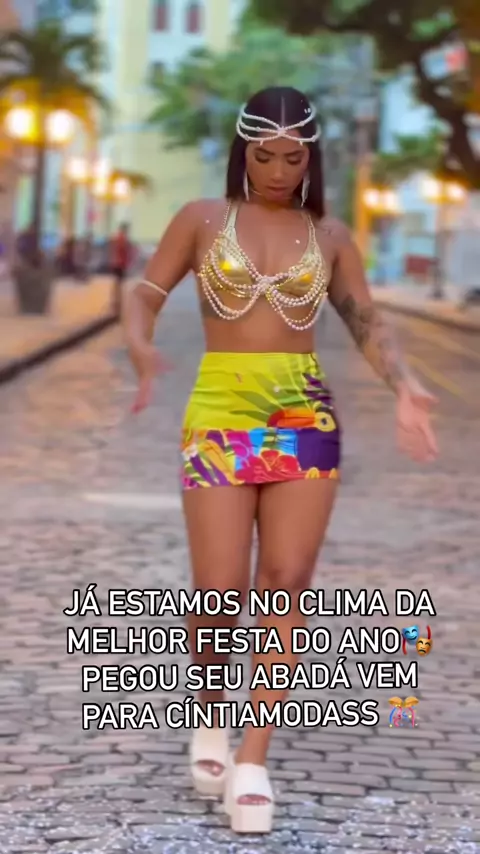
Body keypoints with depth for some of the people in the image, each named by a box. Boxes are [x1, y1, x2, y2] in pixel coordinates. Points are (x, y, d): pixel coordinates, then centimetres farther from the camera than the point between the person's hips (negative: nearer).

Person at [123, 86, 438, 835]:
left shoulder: (329, 236, 9)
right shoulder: (202, 220, 5)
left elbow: (368, 325, 8)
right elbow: (145, 297, 3)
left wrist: (404, 388, -11)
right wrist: (141, 353, -20)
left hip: (306, 417, 2)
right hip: (221, 415, -2)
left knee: (287, 585, -5)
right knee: (220, 594, -7)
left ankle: (254, 761, 0)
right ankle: (210, 712, 24)